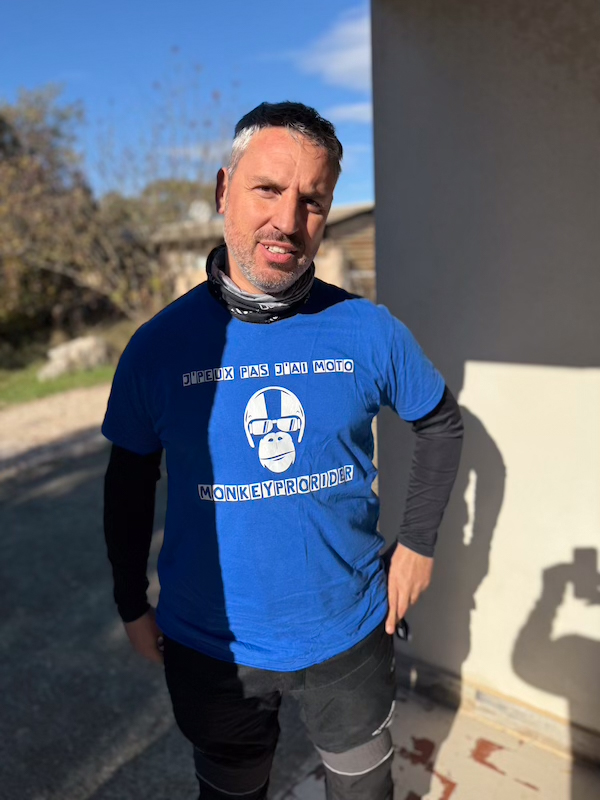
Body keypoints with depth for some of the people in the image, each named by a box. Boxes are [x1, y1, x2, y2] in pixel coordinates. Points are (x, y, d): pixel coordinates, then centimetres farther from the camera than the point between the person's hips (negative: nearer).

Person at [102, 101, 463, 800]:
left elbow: (441, 423, 3)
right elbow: (130, 482, -1)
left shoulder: (370, 331, -13)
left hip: (350, 635, 1)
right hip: (209, 647, 0)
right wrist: (132, 606, 5)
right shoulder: (158, 344, -13)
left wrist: (418, 542, 1)